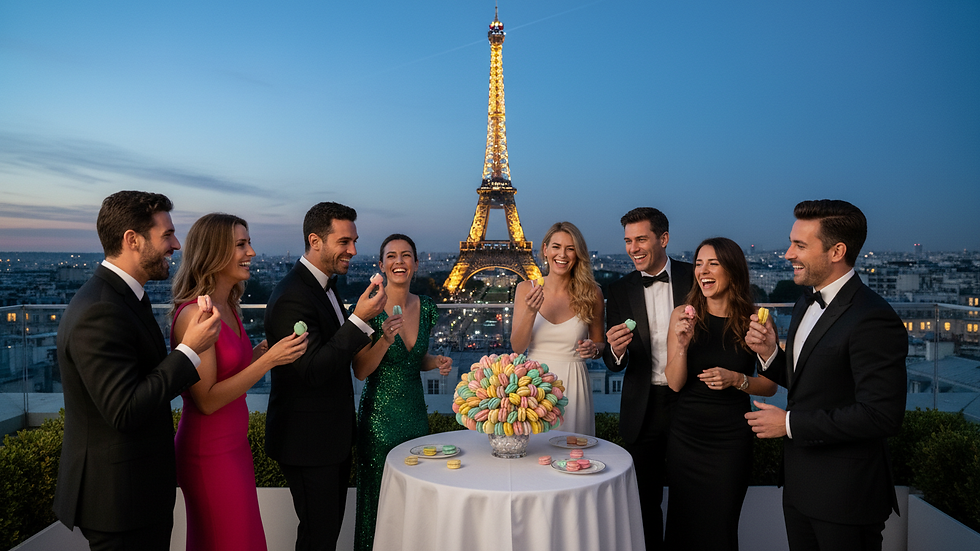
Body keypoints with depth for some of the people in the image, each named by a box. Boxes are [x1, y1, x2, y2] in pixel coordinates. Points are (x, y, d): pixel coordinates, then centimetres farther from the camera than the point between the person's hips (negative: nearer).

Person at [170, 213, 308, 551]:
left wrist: (261, 352, 1)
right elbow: (207, 400, -22)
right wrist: (268, 360, -25)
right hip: (210, 455, -8)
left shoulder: (228, 308, 6)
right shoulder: (195, 314, -20)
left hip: (234, 446, 8)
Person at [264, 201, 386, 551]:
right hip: (309, 441, -9)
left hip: (333, 434, 9)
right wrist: (359, 319, -31)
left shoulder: (324, 284, 8)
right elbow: (313, 371, -27)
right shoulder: (292, 297, -23)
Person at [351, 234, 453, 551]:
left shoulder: (426, 308, 2)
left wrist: (436, 363, -5)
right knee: (379, 498, 7)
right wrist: (385, 339, -29)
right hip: (379, 415, -4)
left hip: (416, 411, 5)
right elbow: (361, 371, -14)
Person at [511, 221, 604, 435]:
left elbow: (600, 343, 10)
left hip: (573, 385, 0)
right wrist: (531, 312, -16)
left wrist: (593, 349, -12)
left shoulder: (591, 293, -2)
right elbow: (517, 347, -2)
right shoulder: (526, 289, -1)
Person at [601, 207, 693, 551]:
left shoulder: (695, 278, -4)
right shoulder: (619, 291, 1)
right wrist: (615, 351, -23)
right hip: (644, 409, 1)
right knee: (644, 499, 11)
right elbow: (614, 364, -1)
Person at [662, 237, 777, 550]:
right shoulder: (683, 315, -3)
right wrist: (682, 344, -21)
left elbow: (770, 385, 1)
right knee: (684, 523, 13)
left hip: (731, 438, -1)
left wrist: (736, 379, -17)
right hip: (686, 434, 1)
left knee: (720, 524, 9)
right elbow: (675, 383, -5)